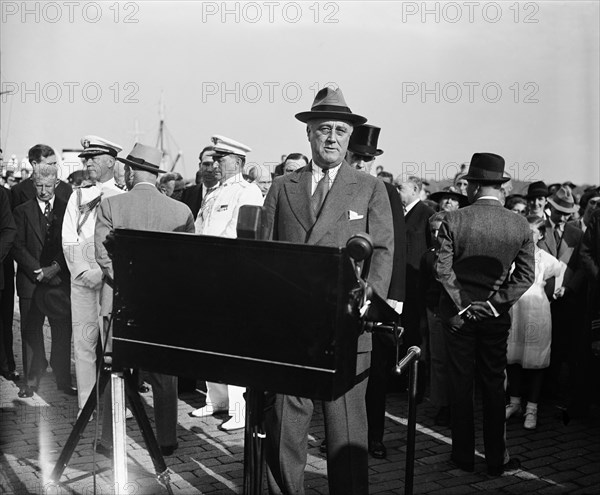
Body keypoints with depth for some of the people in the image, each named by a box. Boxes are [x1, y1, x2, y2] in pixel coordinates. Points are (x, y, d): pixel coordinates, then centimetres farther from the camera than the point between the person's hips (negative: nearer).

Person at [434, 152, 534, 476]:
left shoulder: (453, 220, -11)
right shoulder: (520, 225, -3)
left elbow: (443, 269, -13)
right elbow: (526, 276, -5)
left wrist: (461, 306, -6)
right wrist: (494, 302, -5)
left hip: (459, 314, -2)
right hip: (496, 316, 2)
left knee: (460, 385, 9)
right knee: (494, 385, 12)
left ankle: (464, 456, 18)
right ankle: (496, 459, 19)